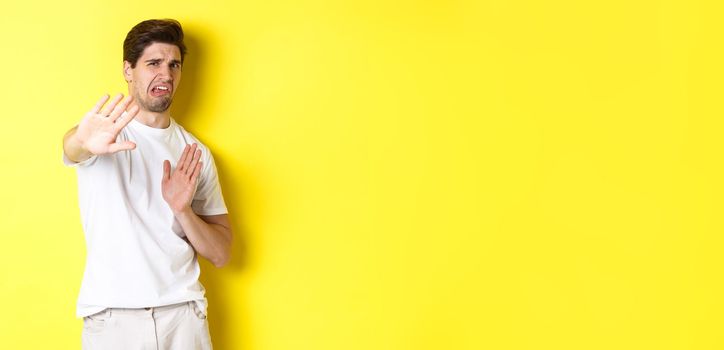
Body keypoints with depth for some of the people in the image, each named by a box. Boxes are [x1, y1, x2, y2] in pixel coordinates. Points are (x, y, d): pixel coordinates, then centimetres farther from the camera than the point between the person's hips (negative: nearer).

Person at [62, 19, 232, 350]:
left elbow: (220, 254, 6)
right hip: (111, 317, -2)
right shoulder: (105, 131, -1)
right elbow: (72, 146, -26)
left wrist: (182, 210, -12)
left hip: (183, 312, 2)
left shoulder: (196, 154, 7)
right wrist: (83, 142, -48)